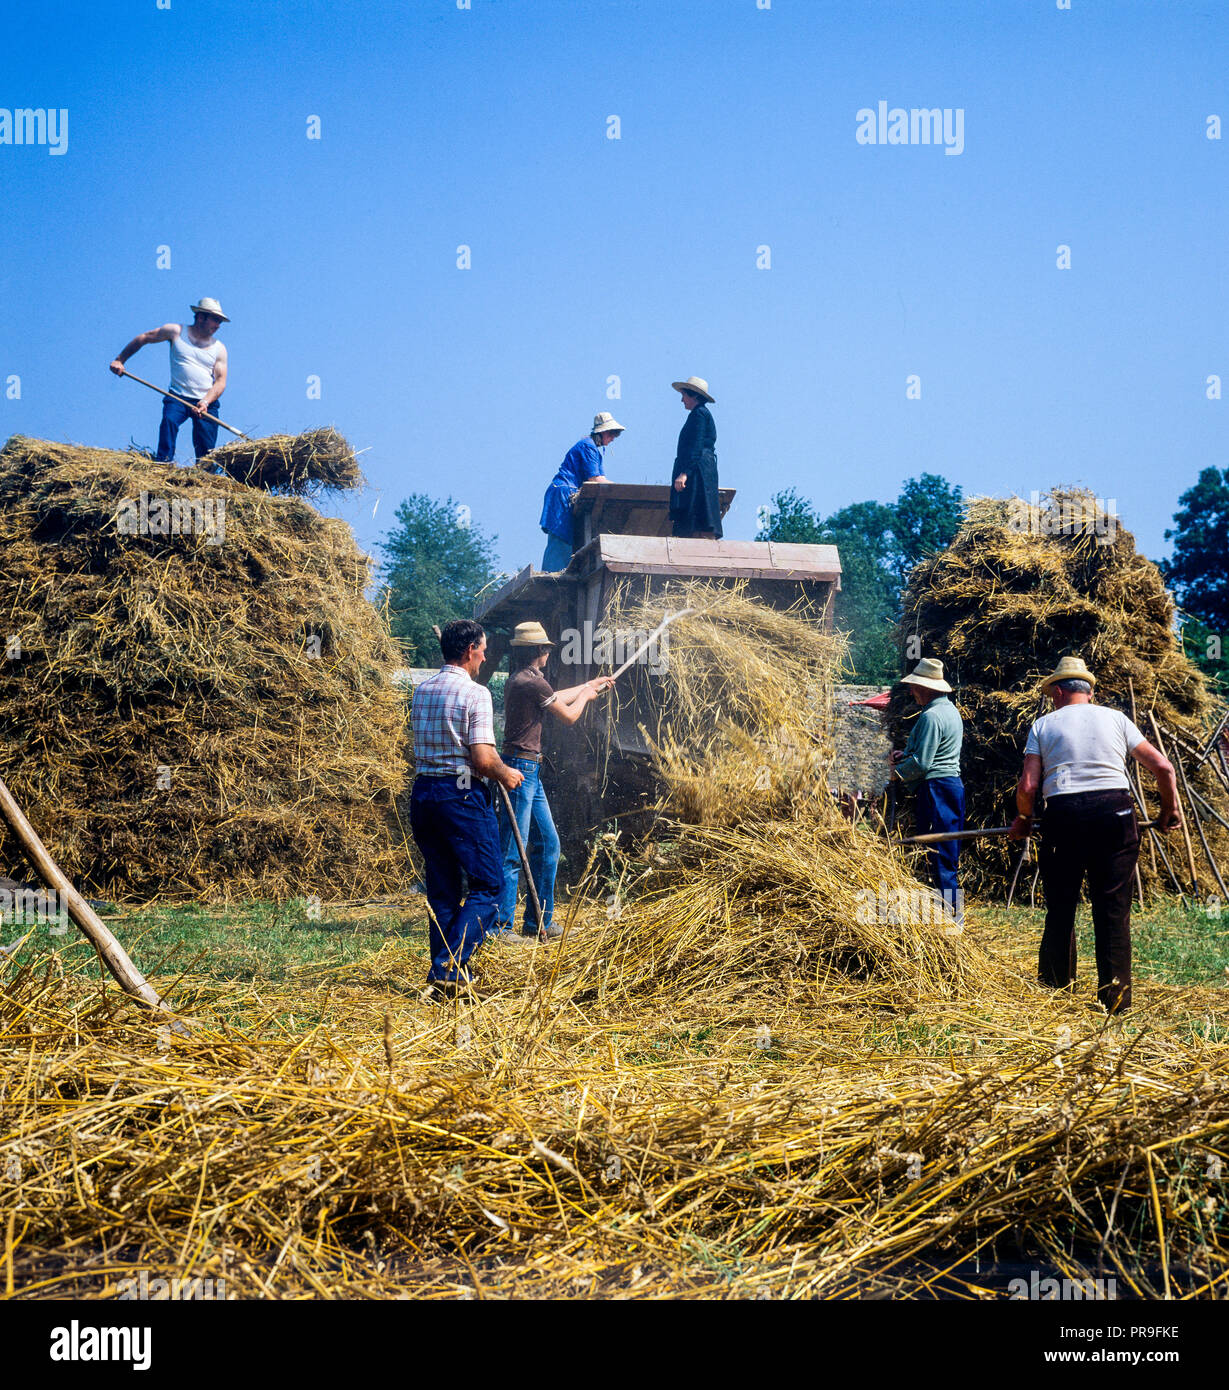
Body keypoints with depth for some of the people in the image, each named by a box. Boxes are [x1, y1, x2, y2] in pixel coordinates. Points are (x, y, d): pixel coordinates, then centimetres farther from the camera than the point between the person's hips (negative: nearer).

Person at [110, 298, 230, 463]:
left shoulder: (219, 348, 9)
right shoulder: (176, 332, 5)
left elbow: (220, 381, 0)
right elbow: (143, 338, 14)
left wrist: (205, 402, -19)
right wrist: (120, 360, 12)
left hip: (207, 402, 2)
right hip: (178, 397, -1)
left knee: (206, 450, -5)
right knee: (169, 420, -31)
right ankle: (163, 465, -38)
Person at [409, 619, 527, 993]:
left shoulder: (422, 691, 11)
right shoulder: (475, 694, -11)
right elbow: (483, 759, -17)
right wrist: (507, 775, 3)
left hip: (423, 791, 7)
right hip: (462, 794, -7)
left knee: (441, 889, 13)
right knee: (488, 884, 1)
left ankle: (441, 973, 13)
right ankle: (451, 963, -11)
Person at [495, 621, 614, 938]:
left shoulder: (519, 680, 15)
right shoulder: (532, 682, -15)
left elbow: (555, 697, 33)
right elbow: (568, 716, -5)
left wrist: (591, 684, 43)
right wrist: (586, 694, 16)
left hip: (530, 772, 10)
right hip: (521, 769, -10)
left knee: (548, 843, 15)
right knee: (513, 851, -9)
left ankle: (538, 922, 22)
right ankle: (500, 926, -7)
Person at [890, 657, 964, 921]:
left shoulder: (931, 716, -17)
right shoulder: (951, 710, 15)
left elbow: (921, 763, -18)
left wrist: (898, 770, -1)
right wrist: (906, 753, 14)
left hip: (936, 788, -10)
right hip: (954, 783, 10)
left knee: (938, 854, -7)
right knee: (949, 852, 13)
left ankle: (949, 911, -8)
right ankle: (955, 909, 16)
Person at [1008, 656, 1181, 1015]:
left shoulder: (1044, 725, 10)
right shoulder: (1116, 719, 13)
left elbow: (1027, 786, 1)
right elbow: (1163, 767, 9)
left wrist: (1023, 820, 20)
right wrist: (1170, 810, 24)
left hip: (1063, 816, 0)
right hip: (1114, 812, 0)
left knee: (1060, 907, 10)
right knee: (1113, 908, 3)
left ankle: (1053, 991, 16)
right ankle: (1115, 997, 2)